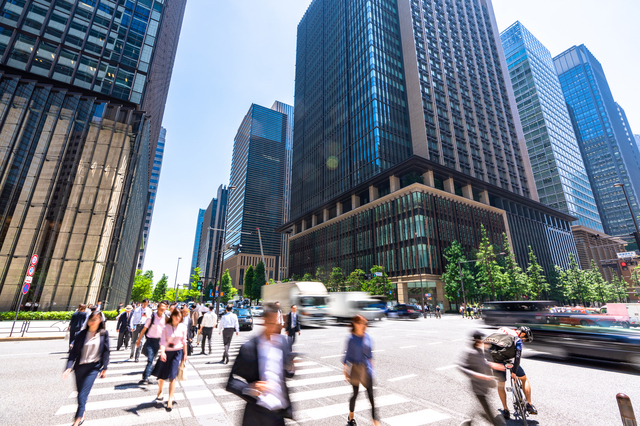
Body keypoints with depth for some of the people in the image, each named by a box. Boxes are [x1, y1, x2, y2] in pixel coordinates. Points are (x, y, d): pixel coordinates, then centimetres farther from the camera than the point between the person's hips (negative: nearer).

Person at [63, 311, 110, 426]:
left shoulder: (104, 334, -4)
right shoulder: (81, 334, -2)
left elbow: (105, 352, 1)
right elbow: (74, 352, -1)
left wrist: (104, 368, 1)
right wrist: (69, 367, -13)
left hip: (93, 367, -3)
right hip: (80, 366, 3)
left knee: (83, 394, -8)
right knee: (80, 392, 16)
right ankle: (82, 414, 38)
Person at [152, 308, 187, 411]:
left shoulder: (183, 327, -4)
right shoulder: (166, 327, -10)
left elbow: (184, 341, 4)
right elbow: (162, 341, -17)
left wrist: (185, 354, 7)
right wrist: (162, 352, -32)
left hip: (177, 352, 0)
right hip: (166, 352, 0)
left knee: (172, 376, -5)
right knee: (162, 375, 16)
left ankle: (170, 400, 5)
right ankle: (160, 393, 44)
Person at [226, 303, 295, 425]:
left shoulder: (282, 341, -3)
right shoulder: (249, 348, -16)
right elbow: (232, 383, -11)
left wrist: (290, 369, -12)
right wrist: (250, 388, -27)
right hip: (258, 415, -3)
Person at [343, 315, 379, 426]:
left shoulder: (367, 337, 0)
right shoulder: (351, 339, -13)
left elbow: (370, 354, 12)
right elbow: (348, 355, -6)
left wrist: (371, 367, 14)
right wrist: (345, 371, -4)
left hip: (366, 369, 3)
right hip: (355, 369, -3)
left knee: (370, 394, 2)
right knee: (355, 393, 11)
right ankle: (351, 417, 34)